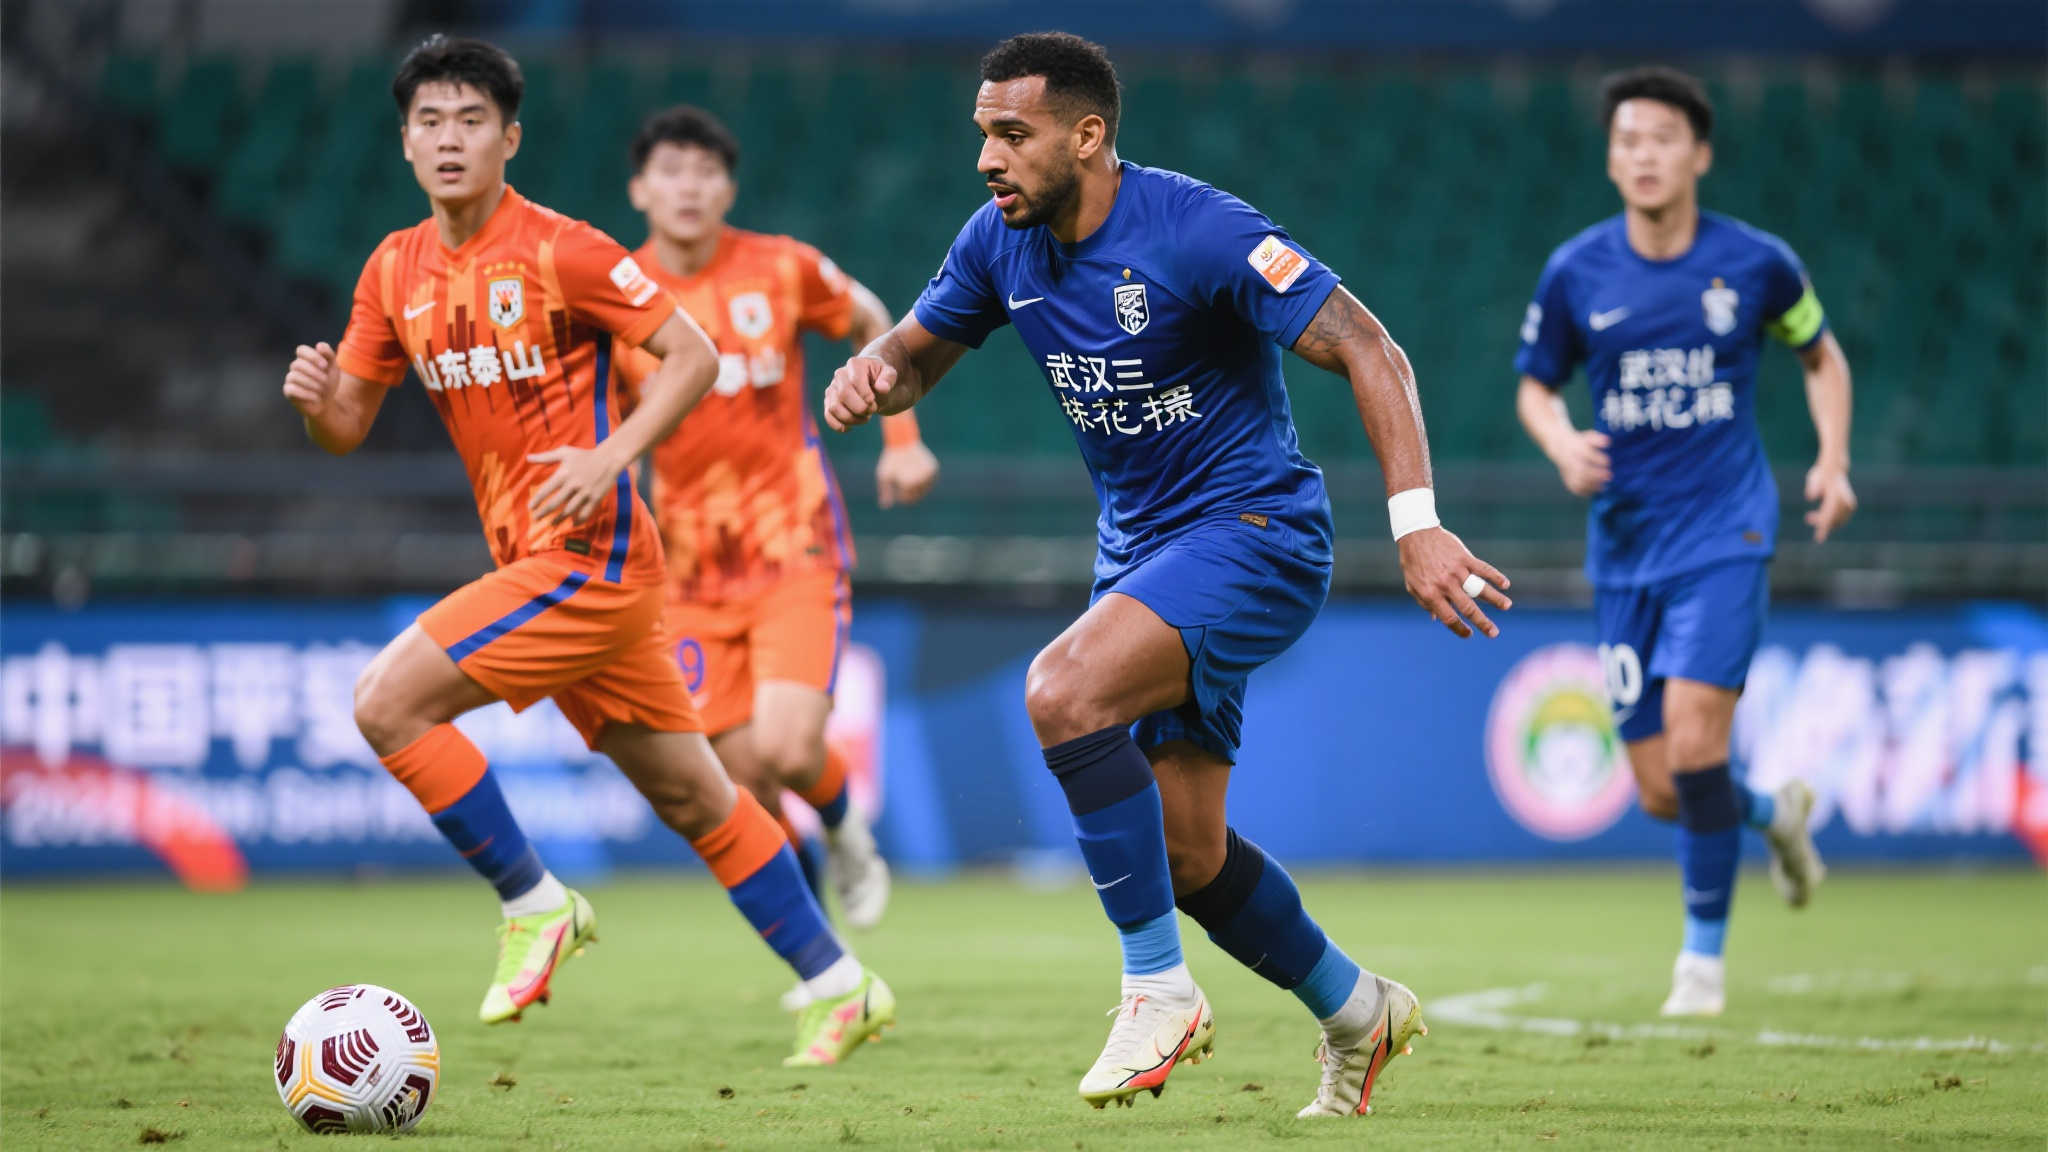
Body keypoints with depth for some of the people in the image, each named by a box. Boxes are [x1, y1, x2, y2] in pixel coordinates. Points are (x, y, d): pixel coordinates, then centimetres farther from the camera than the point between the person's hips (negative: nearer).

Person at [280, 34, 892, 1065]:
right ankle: (837, 985, 21)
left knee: (387, 703, -16)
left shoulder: (558, 250, -11)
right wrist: (315, 398, -10)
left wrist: (610, 457, -22)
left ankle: (534, 904, -4)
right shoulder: (397, 270, 9)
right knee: (688, 795, 13)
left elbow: (692, 357, -10)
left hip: (590, 557, -8)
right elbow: (348, 426, 13)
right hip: (529, 561, 8)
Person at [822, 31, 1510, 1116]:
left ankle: (1160, 988, -18)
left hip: (1253, 529, -8)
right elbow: (916, 352, 15)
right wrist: (869, 374, -11)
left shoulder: (1197, 231, -21)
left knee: (1063, 693, -30)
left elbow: (1368, 353, -21)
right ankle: (1355, 1010, 32)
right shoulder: (1000, 242, -1)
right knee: (1183, 853, 7)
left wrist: (1416, 524, -30)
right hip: (1140, 544, 8)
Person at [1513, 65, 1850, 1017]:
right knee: (1661, 793, 1)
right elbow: (1535, 386, 12)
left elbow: (1820, 356, 14)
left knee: (1693, 742, -20)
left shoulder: (1755, 263, -4)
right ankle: (1771, 813, 36)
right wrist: (1561, 442, -10)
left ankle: (1703, 949, 0)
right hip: (1625, 545, 3)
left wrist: (1833, 460, 0)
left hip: (1724, 536, -3)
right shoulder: (1576, 273, -2)